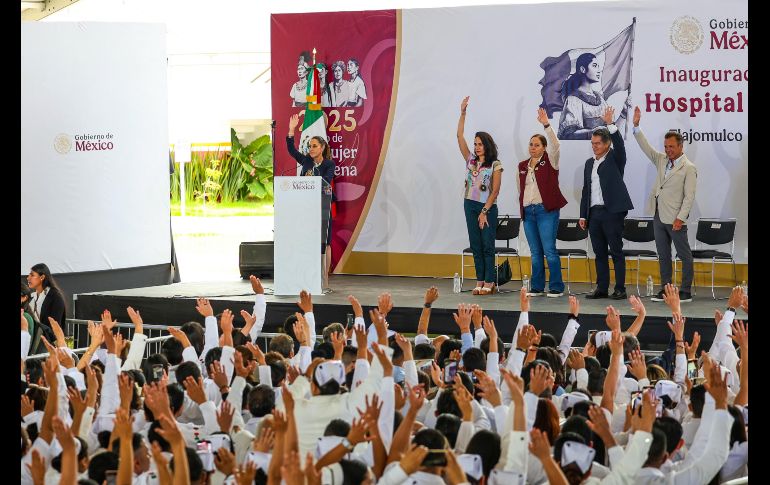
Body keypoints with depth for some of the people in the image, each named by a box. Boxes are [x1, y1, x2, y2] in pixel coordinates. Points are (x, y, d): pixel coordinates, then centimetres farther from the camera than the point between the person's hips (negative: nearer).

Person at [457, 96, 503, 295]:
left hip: (488, 207, -5)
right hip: (471, 205, 5)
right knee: (476, 245, 4)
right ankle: (480, 282, 6)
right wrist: (462, 113, -2)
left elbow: (495, 190, -9)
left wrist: (485, 211, -15)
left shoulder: (495, 165, -4)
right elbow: (460, 136, 5)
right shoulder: (471, 160, 9)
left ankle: (489, 283, -3)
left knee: (487, 245, -5)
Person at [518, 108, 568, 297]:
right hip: (528, 211, 6)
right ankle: (537, 287, 13)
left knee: (549, 250, -8)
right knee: (535, 252, 8)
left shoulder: (550, 162, 0)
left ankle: (556, 287, -3)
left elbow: (555, 145, -17)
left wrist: (546, 125, -23)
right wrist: (522, 207, 14)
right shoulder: (522, 166, 15)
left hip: (546, 210, -5)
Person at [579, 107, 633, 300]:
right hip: (594, 213, 6)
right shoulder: (589, 163, 17)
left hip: (612, 212, -6)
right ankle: (602, 288, 13)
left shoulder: (615, 159, 1)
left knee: (616, 251, -3)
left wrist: (610, 124, -26)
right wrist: (583, 215, 14)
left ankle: (620, 289, -1)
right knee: (599, 252, 9)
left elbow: (619, 144, -21)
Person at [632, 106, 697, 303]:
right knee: (663, 255, 11)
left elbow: (689, 196, -12)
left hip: (675, 219, -7)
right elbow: (646, 147, 11)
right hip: (659, 216, 7)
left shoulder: (689, 168, -8)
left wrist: (680, 218, -17)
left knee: (684, 255, 1)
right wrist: (636, 126, 1)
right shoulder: (662, 160, 12)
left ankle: (686, 292, 3)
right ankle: (665, 289, 16)